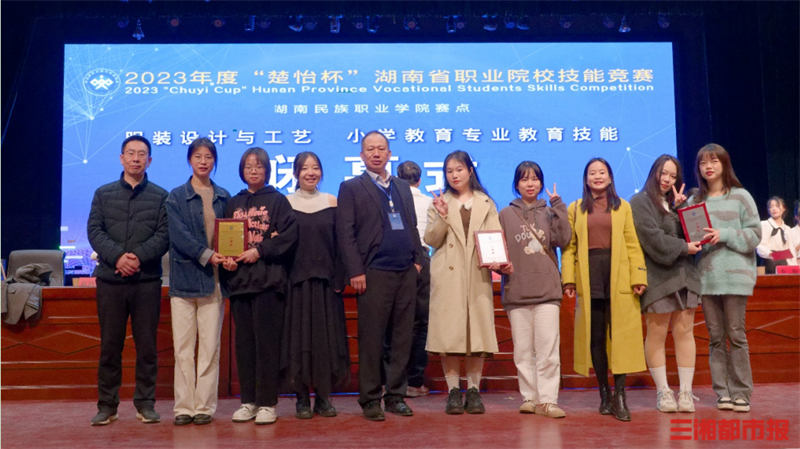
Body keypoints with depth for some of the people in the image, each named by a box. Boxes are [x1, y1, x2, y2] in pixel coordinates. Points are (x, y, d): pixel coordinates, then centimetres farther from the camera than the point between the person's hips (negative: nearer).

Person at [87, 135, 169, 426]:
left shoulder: (160, 196, 6)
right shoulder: (104, 194, 10)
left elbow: (164, 236, -3)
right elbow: (94, 231, 1)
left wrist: (139, 256, -17)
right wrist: (117, 256, -15)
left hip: (147, 280, -1)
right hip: (110, 280, 1)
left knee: (146, 344, 4)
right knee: (110, 344, 6)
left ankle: (145, 404, 13)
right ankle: (107, 405, 16)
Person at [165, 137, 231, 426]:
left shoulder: (223, 197, 13)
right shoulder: (176, 197, 5)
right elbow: (178, 234, -6)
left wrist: (226, 257, -7)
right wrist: (206, 255, -15)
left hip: (214, 279, 2)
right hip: (184, 278, -1)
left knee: (210, 346, 1)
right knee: (183, 346, 0)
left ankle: (205, 406, 9)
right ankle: (184, 407, 8)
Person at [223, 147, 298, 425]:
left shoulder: (277, 201, 4)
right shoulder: (233, 204, 16)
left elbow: (289, 236, -7)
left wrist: (260, 251, -13)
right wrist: (226, 259, -4)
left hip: (268, 280, -4)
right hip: (238, 279, 4)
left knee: (267, 341, -3)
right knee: (244, 342, 7)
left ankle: (267, 403, 5)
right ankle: (248, 401, 15)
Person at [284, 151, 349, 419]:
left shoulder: (331, 202, 6)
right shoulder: (285, 203, 4)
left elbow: (339, 243, 4)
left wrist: (339, 279, -4)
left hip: (325, 280, 1)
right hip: (297, 279, -1)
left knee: (327, 336, 3)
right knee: (299, 337, 2)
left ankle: (324, 397, 13)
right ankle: (302, 398, 11)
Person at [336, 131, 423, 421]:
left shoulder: (403, 187, 19)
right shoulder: (351, 188, 3)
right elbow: (345, 233, -4)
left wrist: (417, 259, 8)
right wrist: (355, 271, -11)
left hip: (406, 272, 5)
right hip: (374, 274, -5)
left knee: (403, 338, 7)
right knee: (371, 340, 0)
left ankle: (395, 395, 17)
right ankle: (370, 399, 10)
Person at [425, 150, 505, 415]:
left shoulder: (486, 204, 15)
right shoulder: (439, 203, 12)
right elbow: (431, 240, 3)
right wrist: (442, 216, -12)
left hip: (478, 275, 1)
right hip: (448, 276, -1)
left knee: (478, 330, 0)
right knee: (449, 332, -4)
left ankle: (474, 390, 9)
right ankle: (453, 391, 5)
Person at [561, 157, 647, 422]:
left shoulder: (623, 206, 10)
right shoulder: (575, 209, 11)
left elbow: (633, 244, 4)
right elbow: (569, 247, 6)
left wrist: (638, 277, -5)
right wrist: (568, 279, -3)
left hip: (618, 277, -1)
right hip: (589, 277, 1)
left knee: (620, 335, -5)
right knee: (595, 337, 4)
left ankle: (620, 395, 0)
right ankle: (604, 393, 14)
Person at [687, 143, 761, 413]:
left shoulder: (740, 196, 4)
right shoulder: (694, 201, 12)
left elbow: (755, 234, -1)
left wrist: (724, 235, -14)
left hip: (735, 275, -3)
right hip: (706, 276, 3)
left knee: (735, 334, -2)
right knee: (715, 337, 4)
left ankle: (741, 392, 6)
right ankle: (722, 391, 11)